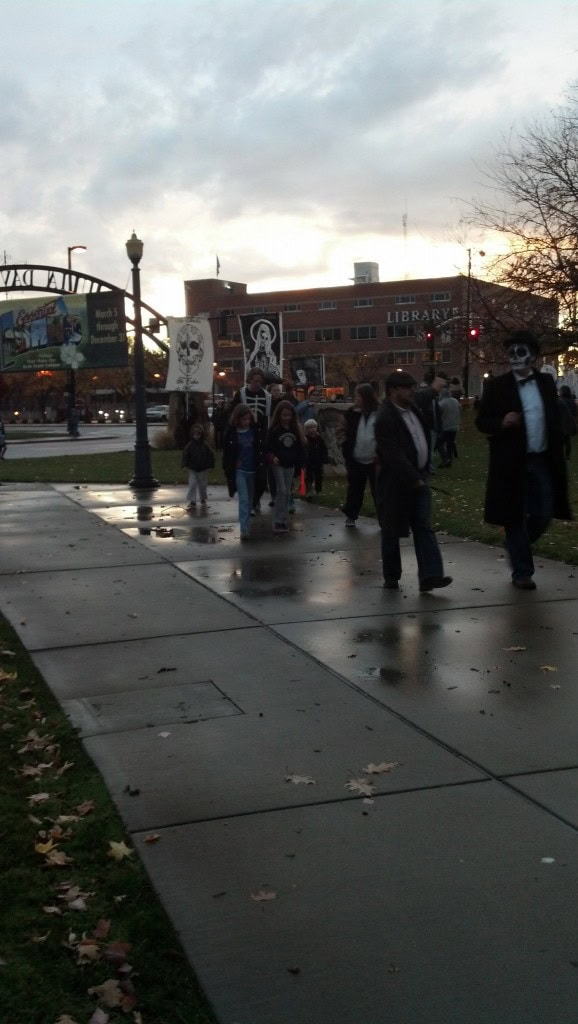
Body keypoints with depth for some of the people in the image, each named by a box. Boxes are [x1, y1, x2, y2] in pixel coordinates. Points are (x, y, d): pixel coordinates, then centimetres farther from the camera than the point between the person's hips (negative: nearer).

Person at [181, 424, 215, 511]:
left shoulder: (205, 445, -4)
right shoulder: (189, 446, -4)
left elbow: (210, 456, 0)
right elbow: (185, 455, -1)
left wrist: (210, 466, -4)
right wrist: (184, 465, -10)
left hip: (203, 469, 1)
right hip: (192, 469, 0)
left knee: (203, 486, 11)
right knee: (192, 485, -8)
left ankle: (203, 500, 29)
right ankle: (192, 502, -7)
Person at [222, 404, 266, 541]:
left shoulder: (255, 431, 1)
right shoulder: (231, 433, -5)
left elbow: (261, 451, 6)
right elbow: (226, 453, -2)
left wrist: (261, 468, 2)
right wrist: (228, 470, -5)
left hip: (252, 471, 3)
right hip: (239, 471, -3)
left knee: (249, 500, 11)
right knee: (244, 500, -12)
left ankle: (246, 525, 24)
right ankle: (244, 530, -15)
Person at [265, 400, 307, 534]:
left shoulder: (296, 430, 6)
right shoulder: (274, 430, -6)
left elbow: (300, 448, 10)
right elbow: (267, 447, -8)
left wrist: (300, 464, 7)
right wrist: (271, 458, -26)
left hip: (290, 465, 4)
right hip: (278, 464, -4)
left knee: (287, 493, 9)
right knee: (281, 491, -11)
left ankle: (284, 520, 18)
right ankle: (278, 521, -8)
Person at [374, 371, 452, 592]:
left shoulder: (412, 409, 10)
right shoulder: (385, 418, -17)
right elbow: (394, 455, -22)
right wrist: (415, 480, -21)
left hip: (418, 476, 7)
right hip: (395, 482, -7)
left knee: (424, 527, -3)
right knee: (392, 531, 5)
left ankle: (429, 576, -8)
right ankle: (391, 578, 18)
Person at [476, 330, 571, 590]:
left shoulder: (546, 382, 7)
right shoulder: (497, 386, -4)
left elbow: (554, 418, 14)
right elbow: (481, 421, -2)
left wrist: (558, 455, 7)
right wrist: (502, 423, -22)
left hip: (542, 460, 4)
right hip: (512, 462, -4)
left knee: (543, 516, 6)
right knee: (515, 518, 3)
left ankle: (517, 549, 33)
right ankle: (522, 572, 14)